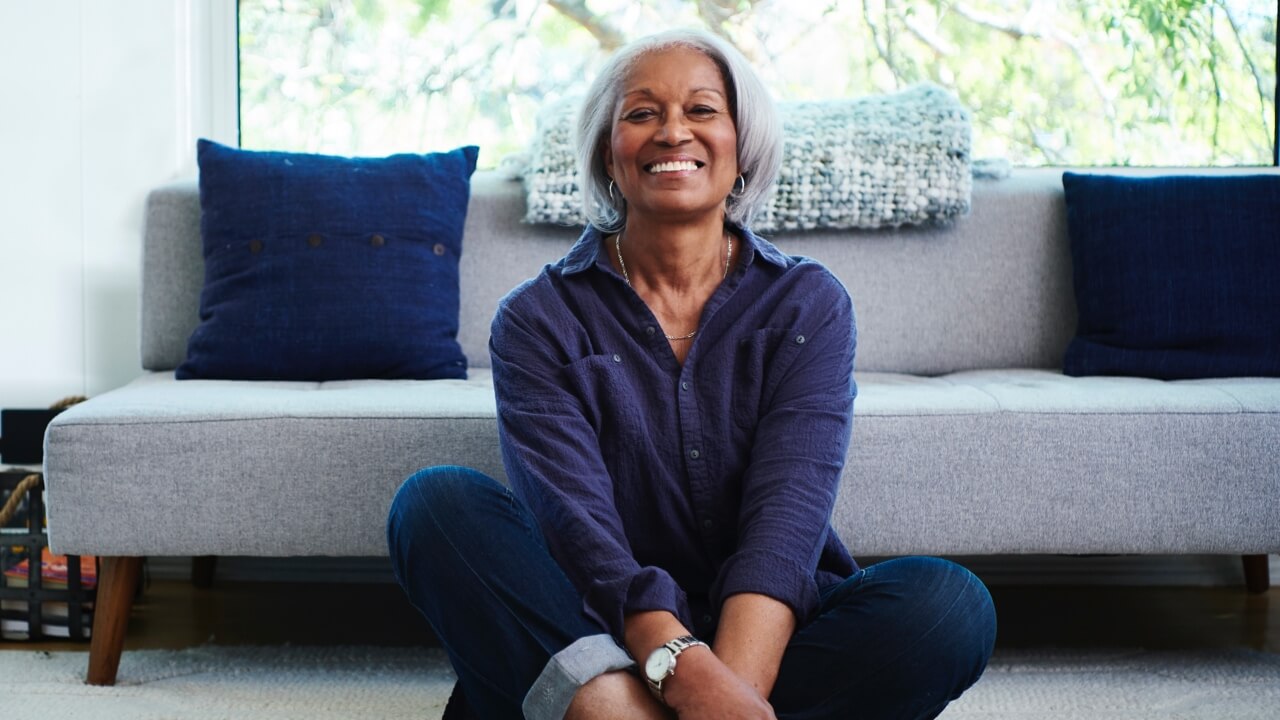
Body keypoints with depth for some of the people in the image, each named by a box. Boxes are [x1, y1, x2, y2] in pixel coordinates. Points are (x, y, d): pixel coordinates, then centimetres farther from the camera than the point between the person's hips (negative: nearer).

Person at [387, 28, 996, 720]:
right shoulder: (538, 319, 1)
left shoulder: (809, 305, 4)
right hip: (600, 641, 0)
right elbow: (577, 518, -15)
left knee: (951, 603, -27)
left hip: (767, 639, 1)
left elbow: (788, 510, -13)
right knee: (436, 501, -22)